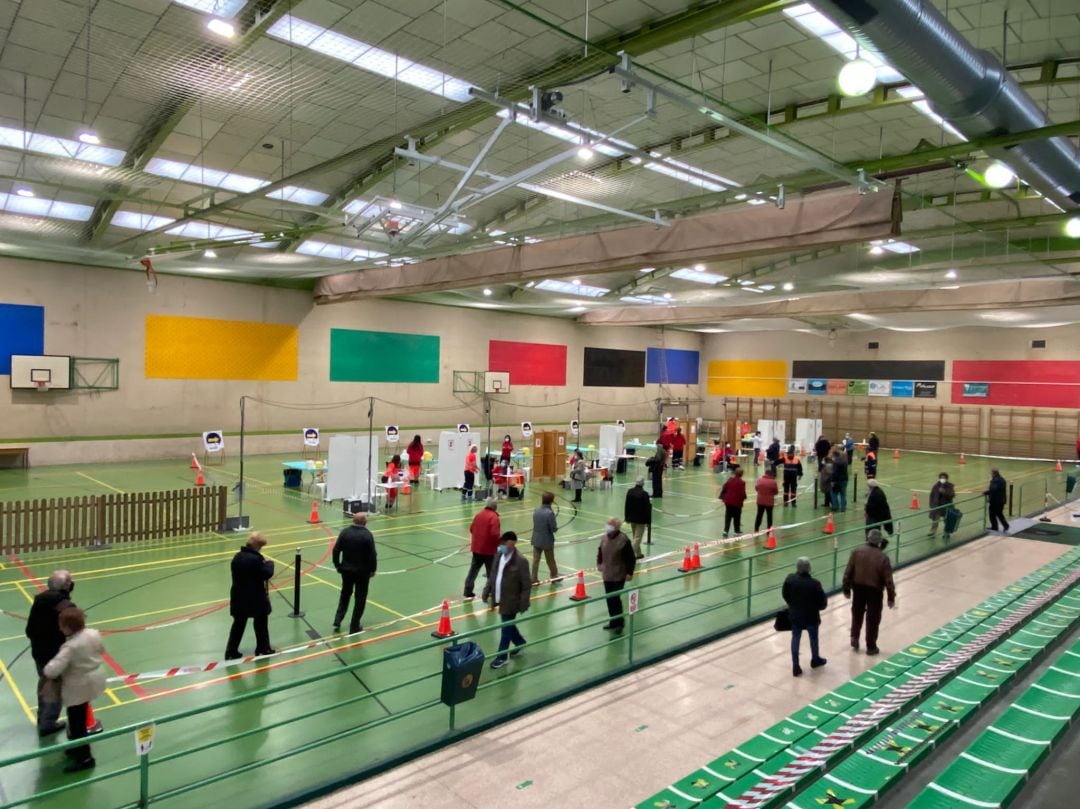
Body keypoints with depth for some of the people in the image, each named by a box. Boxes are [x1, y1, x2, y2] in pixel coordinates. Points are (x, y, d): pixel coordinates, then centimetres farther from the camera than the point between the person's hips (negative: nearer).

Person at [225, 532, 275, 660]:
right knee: (260, 623, 11)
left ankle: (231, 651, 16)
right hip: (256, 598, -6)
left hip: (239, 597, 7)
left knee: (238, 624, 14)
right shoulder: (256, 559, -23)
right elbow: (268, 574, -19)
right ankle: (263, 648, 22)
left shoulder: (237, 556, 2)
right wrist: (269, 563, 0)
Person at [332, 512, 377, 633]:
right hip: (362, 571, -4)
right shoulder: (367, 535, -16)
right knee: (360, 598, 9)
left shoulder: (345, 531, -5)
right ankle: (354, 627, 12)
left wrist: (337, 565, 10)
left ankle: (337, 621, 19)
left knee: (345, 595, 23)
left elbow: (336, 550, -2)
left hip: (346, 570, 4)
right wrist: (372, 569, -2)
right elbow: (372, 555, -15)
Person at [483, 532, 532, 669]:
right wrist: (486, 592, 9)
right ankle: (520, 642, 46)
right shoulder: (499, 556, 2)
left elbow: (526, 585, -17)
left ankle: (501, 657, 18)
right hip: (499, 600, 7)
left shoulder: (520, 561, -21)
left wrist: (523, 604, -17)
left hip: (511, 602, -7)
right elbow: (493, 576, 12)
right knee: (508, 625, 22)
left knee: (506, 629, 4)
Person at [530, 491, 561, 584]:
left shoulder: (536, 511, -2)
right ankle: (554, 576, 31)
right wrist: (556, 527, 1)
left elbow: (535, 524, 7)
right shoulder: (550, 512, -22)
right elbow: (554, 528, -19)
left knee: (535, 560, 9)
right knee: (550, 560, 14)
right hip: (547, 540, -5)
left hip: (536, 539, 5)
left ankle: (534, 579, 12)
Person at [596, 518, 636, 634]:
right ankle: (613, 621, 27)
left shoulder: (623, 540, -16)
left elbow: (631, 558, -13)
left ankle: (619, 623, 11)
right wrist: (599, 563, 17)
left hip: (619, 576, -6)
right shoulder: (605, 537, 2)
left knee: (615, 598, -6)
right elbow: (600, 551, 21)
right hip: (607, 574, 6)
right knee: (609, 599, 13)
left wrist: (629, 572, -12)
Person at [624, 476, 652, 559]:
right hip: (641, 519, -6)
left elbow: (626, 505, 4)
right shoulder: (644, 494, -19)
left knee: (635, 536, 19)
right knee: (638, 537, -1)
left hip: (632, 518, 6)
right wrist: (648, 521, -6)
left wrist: (627, 517, 15)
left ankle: (638, 553, 30)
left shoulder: (629, 491, -3)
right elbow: (647, 508, -14)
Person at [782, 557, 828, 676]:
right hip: (811, 616, -2)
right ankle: (815, 660, 44)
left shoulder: (790, 579, -15)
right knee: (813, 638, 22)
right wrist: (816, 607, 7)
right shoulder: (815, 584, -25)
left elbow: (785, 595, 0)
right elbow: (823, 603, -16)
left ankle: (795, 667, 16)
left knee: (795, 639, 13)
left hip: (795, 615, 2)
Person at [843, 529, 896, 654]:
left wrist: (846, 589, 5)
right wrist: (891, 597, -1)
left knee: (857, 615, 23)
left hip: (858, 588, 2)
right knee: (873, 619, 10)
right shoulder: (883, 558, -14)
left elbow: (848, 572, -6)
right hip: (875, 590, -2)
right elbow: (888, 580, -11)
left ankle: (854, 638, 23)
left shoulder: (856, 552, -8)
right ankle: (871, 646, 19)